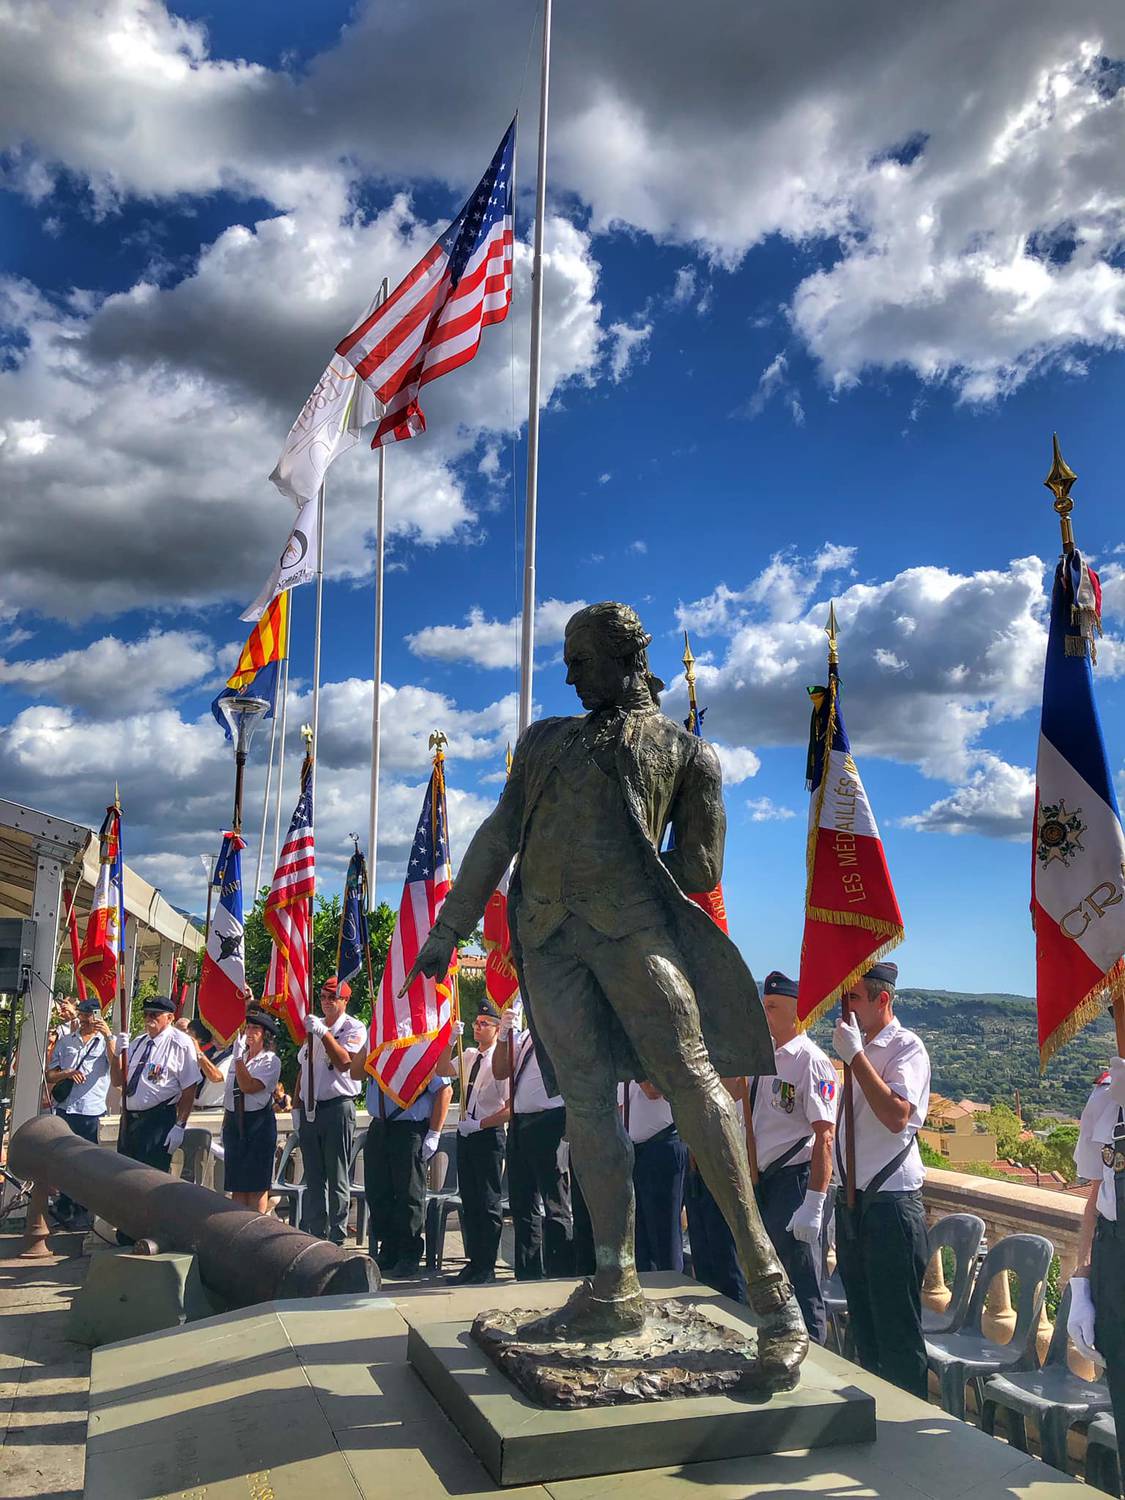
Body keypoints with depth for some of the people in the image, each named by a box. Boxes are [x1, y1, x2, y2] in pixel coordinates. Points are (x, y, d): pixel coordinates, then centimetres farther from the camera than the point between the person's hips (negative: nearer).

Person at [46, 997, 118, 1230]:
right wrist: (68, 1073, -8)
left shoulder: (106, 1042, 3)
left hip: (90, 1110, -4)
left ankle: (84, 1215, 10)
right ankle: (63, 1210, 23)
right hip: (64, 1108, 4)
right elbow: (50, 1074, 12)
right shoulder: (66, 1040, 14)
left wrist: (107, 1035, -22)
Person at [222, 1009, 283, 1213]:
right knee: (236, 1182, 7)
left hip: (258, 1122, -6)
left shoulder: (271, 1061, -8)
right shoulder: (238, 1057, 13)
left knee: (256, 1183, -3)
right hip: (234, 1121, 6)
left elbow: (248, 1087, -17)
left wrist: (238, 1058, -17)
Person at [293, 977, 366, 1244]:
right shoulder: (312, 1025, 16)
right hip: (309, 1109, 6)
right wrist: (296, 1105, 14)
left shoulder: (354, 1028, -4)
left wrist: (323, 1032, -21)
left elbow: (344, 1061, -20)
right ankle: (314, 1235, 19)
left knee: (337, 1178, -1)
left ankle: (336, 1238, 5)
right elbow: (302, 1067, 19)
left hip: (337, 1107, -6)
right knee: (313, 1178, 11)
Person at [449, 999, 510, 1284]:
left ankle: (486, 1269, 11)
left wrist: (478, 1125, -16)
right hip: (465, 1134, 7)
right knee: (469, 1201, 13)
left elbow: (510, 1108, -16)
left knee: (488, 1204, 2)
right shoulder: (469, 1056, 9)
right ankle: (473, 1263, 24)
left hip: (488, 1135, -7)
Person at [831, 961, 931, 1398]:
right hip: (852, 1201, 8)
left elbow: (897, 1116, -27)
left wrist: (855, 1056, -24)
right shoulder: (859, 1049, 13)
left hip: (891, 1203, -8)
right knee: (864, 1324, 18)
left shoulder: (906, 1047, -11)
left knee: (897, 1330, 2)